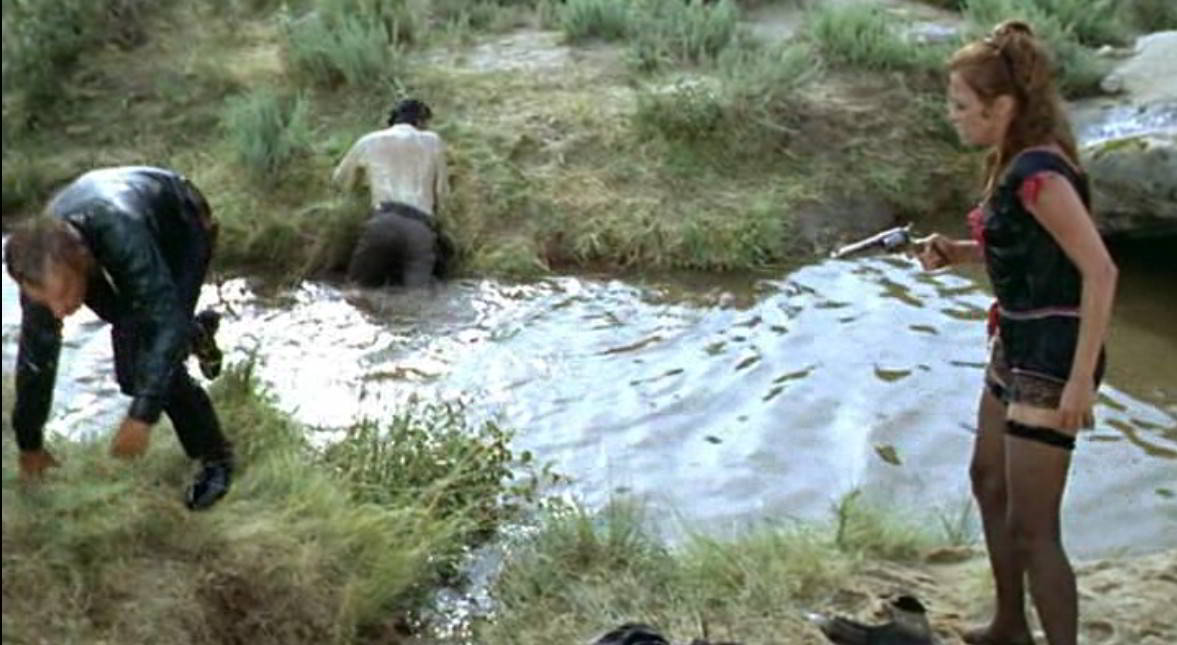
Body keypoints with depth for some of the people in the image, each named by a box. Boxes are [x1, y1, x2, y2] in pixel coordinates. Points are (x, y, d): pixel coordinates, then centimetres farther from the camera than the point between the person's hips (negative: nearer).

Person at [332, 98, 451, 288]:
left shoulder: (368, 142, 23)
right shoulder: (433, 141, 23)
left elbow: (341, 181, 38)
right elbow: (441, 194, 28)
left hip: (384, 222, 0)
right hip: (422, 228, 0)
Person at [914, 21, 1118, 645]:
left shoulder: (1039, 172, -23)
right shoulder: (1013, 161, 6)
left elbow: (1100, 272, -27)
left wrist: (1081, 379, -28)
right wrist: (958, 252, 1)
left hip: (1051, 357, -11)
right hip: (1016, 347, 11)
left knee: (1030, 528, -5)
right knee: (988, 482, 24)